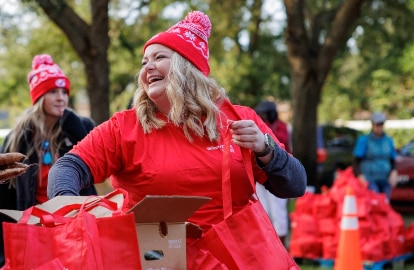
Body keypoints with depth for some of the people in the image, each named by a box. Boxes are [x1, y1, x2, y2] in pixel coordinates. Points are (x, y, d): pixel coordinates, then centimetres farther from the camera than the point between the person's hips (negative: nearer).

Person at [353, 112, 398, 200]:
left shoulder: (389, 140, 11)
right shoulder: (364, 140, -2)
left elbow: (392, 160, 17)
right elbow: (356, 160, -1)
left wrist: (394, 172, -2)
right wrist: (360, 176, -14)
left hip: (385, 180, 4)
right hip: (369, 180, -4)